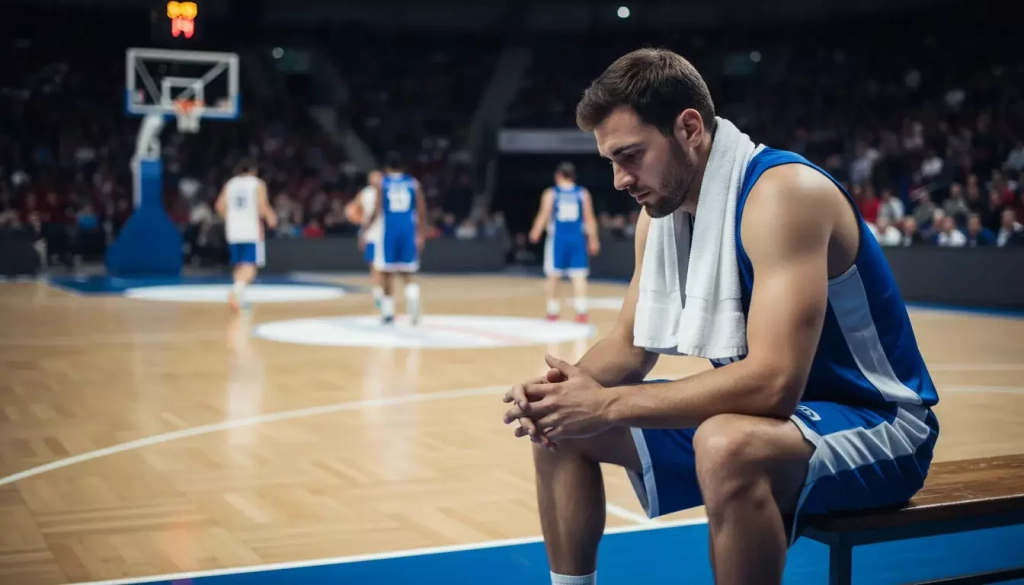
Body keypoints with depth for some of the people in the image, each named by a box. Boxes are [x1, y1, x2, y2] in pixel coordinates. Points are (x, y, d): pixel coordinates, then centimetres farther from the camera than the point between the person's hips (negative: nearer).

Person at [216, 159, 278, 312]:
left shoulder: (230, 184, 12)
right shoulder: (258, 184, 0)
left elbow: (220, 206, 5)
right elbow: (262, 206, -11)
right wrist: (270, 217, 7)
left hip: (233, 230, 5)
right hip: (252, 230, -5)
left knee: (239, 265, 16)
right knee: (250, 265, -8)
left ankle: (239, 298, 15)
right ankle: (238, 288, -33)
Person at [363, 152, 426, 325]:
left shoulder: (380, 182, 1)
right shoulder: (414, 183, 8)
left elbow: (377, 210, -7)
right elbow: (421, 211, 6)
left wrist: (365, 230, 2)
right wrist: (420, 234, 15)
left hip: (389, 229, -2)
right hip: (409, 230, 2)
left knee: (386, 271, 10)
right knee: (407, 273, 10)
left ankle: (388, 310, 12)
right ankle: (412, 293, -19)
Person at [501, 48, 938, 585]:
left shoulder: (782, 193, -26)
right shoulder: (661, 213, 1)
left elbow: (773, 382, -35)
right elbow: (631, 344, 7)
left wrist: (608, 405, -32)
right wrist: (569, 388, -16)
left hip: (876, 422, -8)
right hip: (763, 411, 8)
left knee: (728, 445, -40)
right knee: (561, 426, 3)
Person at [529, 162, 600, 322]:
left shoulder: (550, 193, 0)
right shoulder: (583, 193, 4)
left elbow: (544, 215, -6)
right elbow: (590, 218, 2)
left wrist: (535, 233, 6)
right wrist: (593, 240, 7)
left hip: (557, 238, -1)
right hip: (577, 237, 1)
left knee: (553, 275, 11)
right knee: (579, 275, 0)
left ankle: (553, 311, 18)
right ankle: (581, 311, -12)